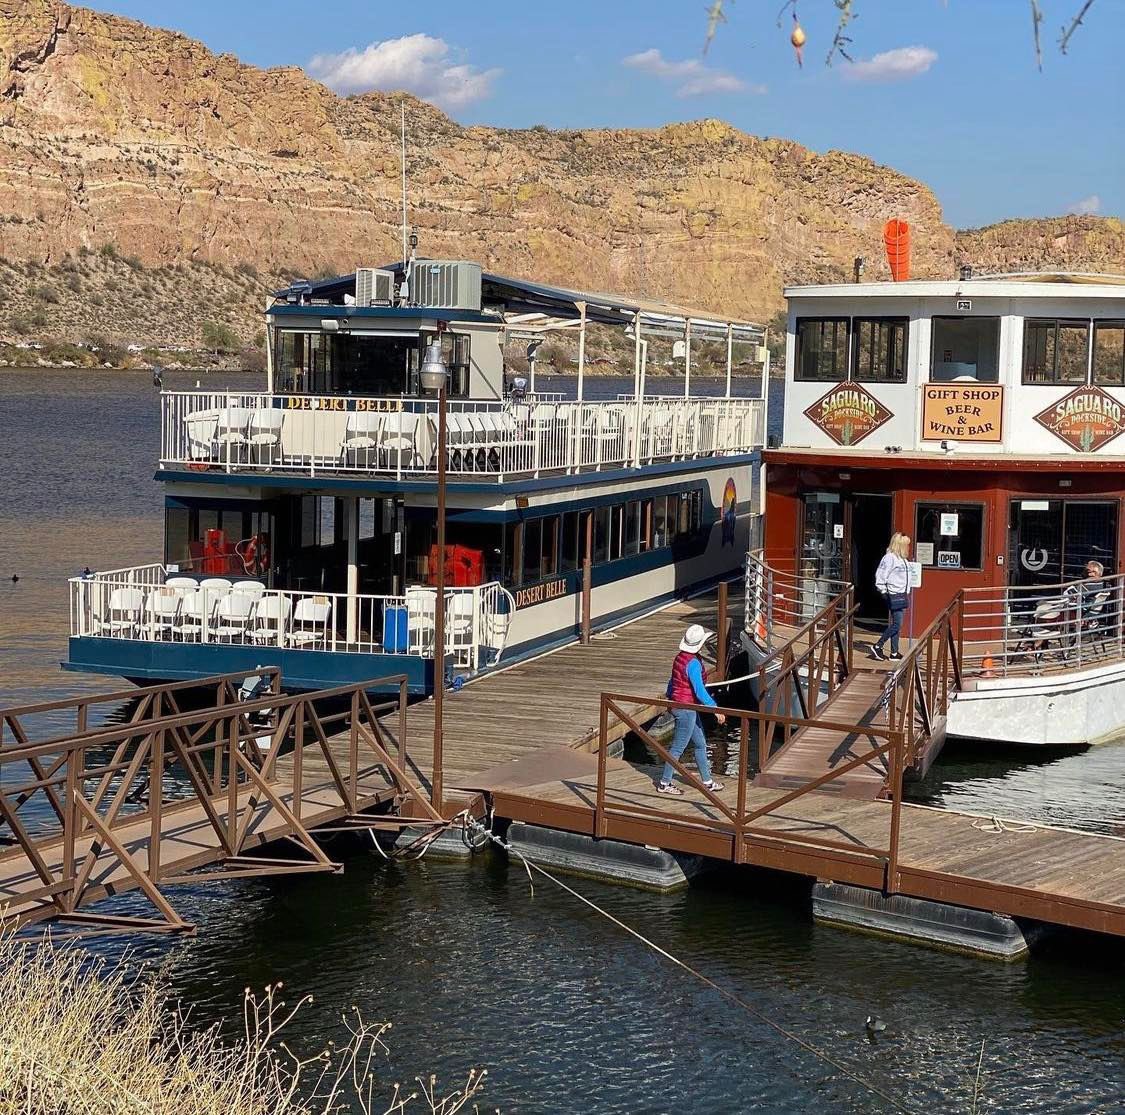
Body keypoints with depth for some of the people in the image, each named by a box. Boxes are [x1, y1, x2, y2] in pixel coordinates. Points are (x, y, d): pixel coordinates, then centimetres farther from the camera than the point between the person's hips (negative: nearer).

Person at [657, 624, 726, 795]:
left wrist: (669, 699, 29)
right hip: (686, 709, -9)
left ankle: (707, 781, 27)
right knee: (678, 747, 3)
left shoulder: (680, 657, 4)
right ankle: (665, 783, 13)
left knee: (700, 744, 17)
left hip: (676, 703, 9)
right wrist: (716, 710, -20)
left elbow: (672, 682, 15)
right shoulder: (693, 663, -23)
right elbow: (700, 691, -25)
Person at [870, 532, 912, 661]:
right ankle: (877, 647, -3)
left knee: (896, 625, 10)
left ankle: (894, 652, 13)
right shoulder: (889, 558, -13)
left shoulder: (902, 559, 14)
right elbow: (880, 576, -14)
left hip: (902, 596, 9)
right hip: (894, 596, -9)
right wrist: (883, 592, -13)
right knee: (896, 625, -10)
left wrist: (907, 594, 17)